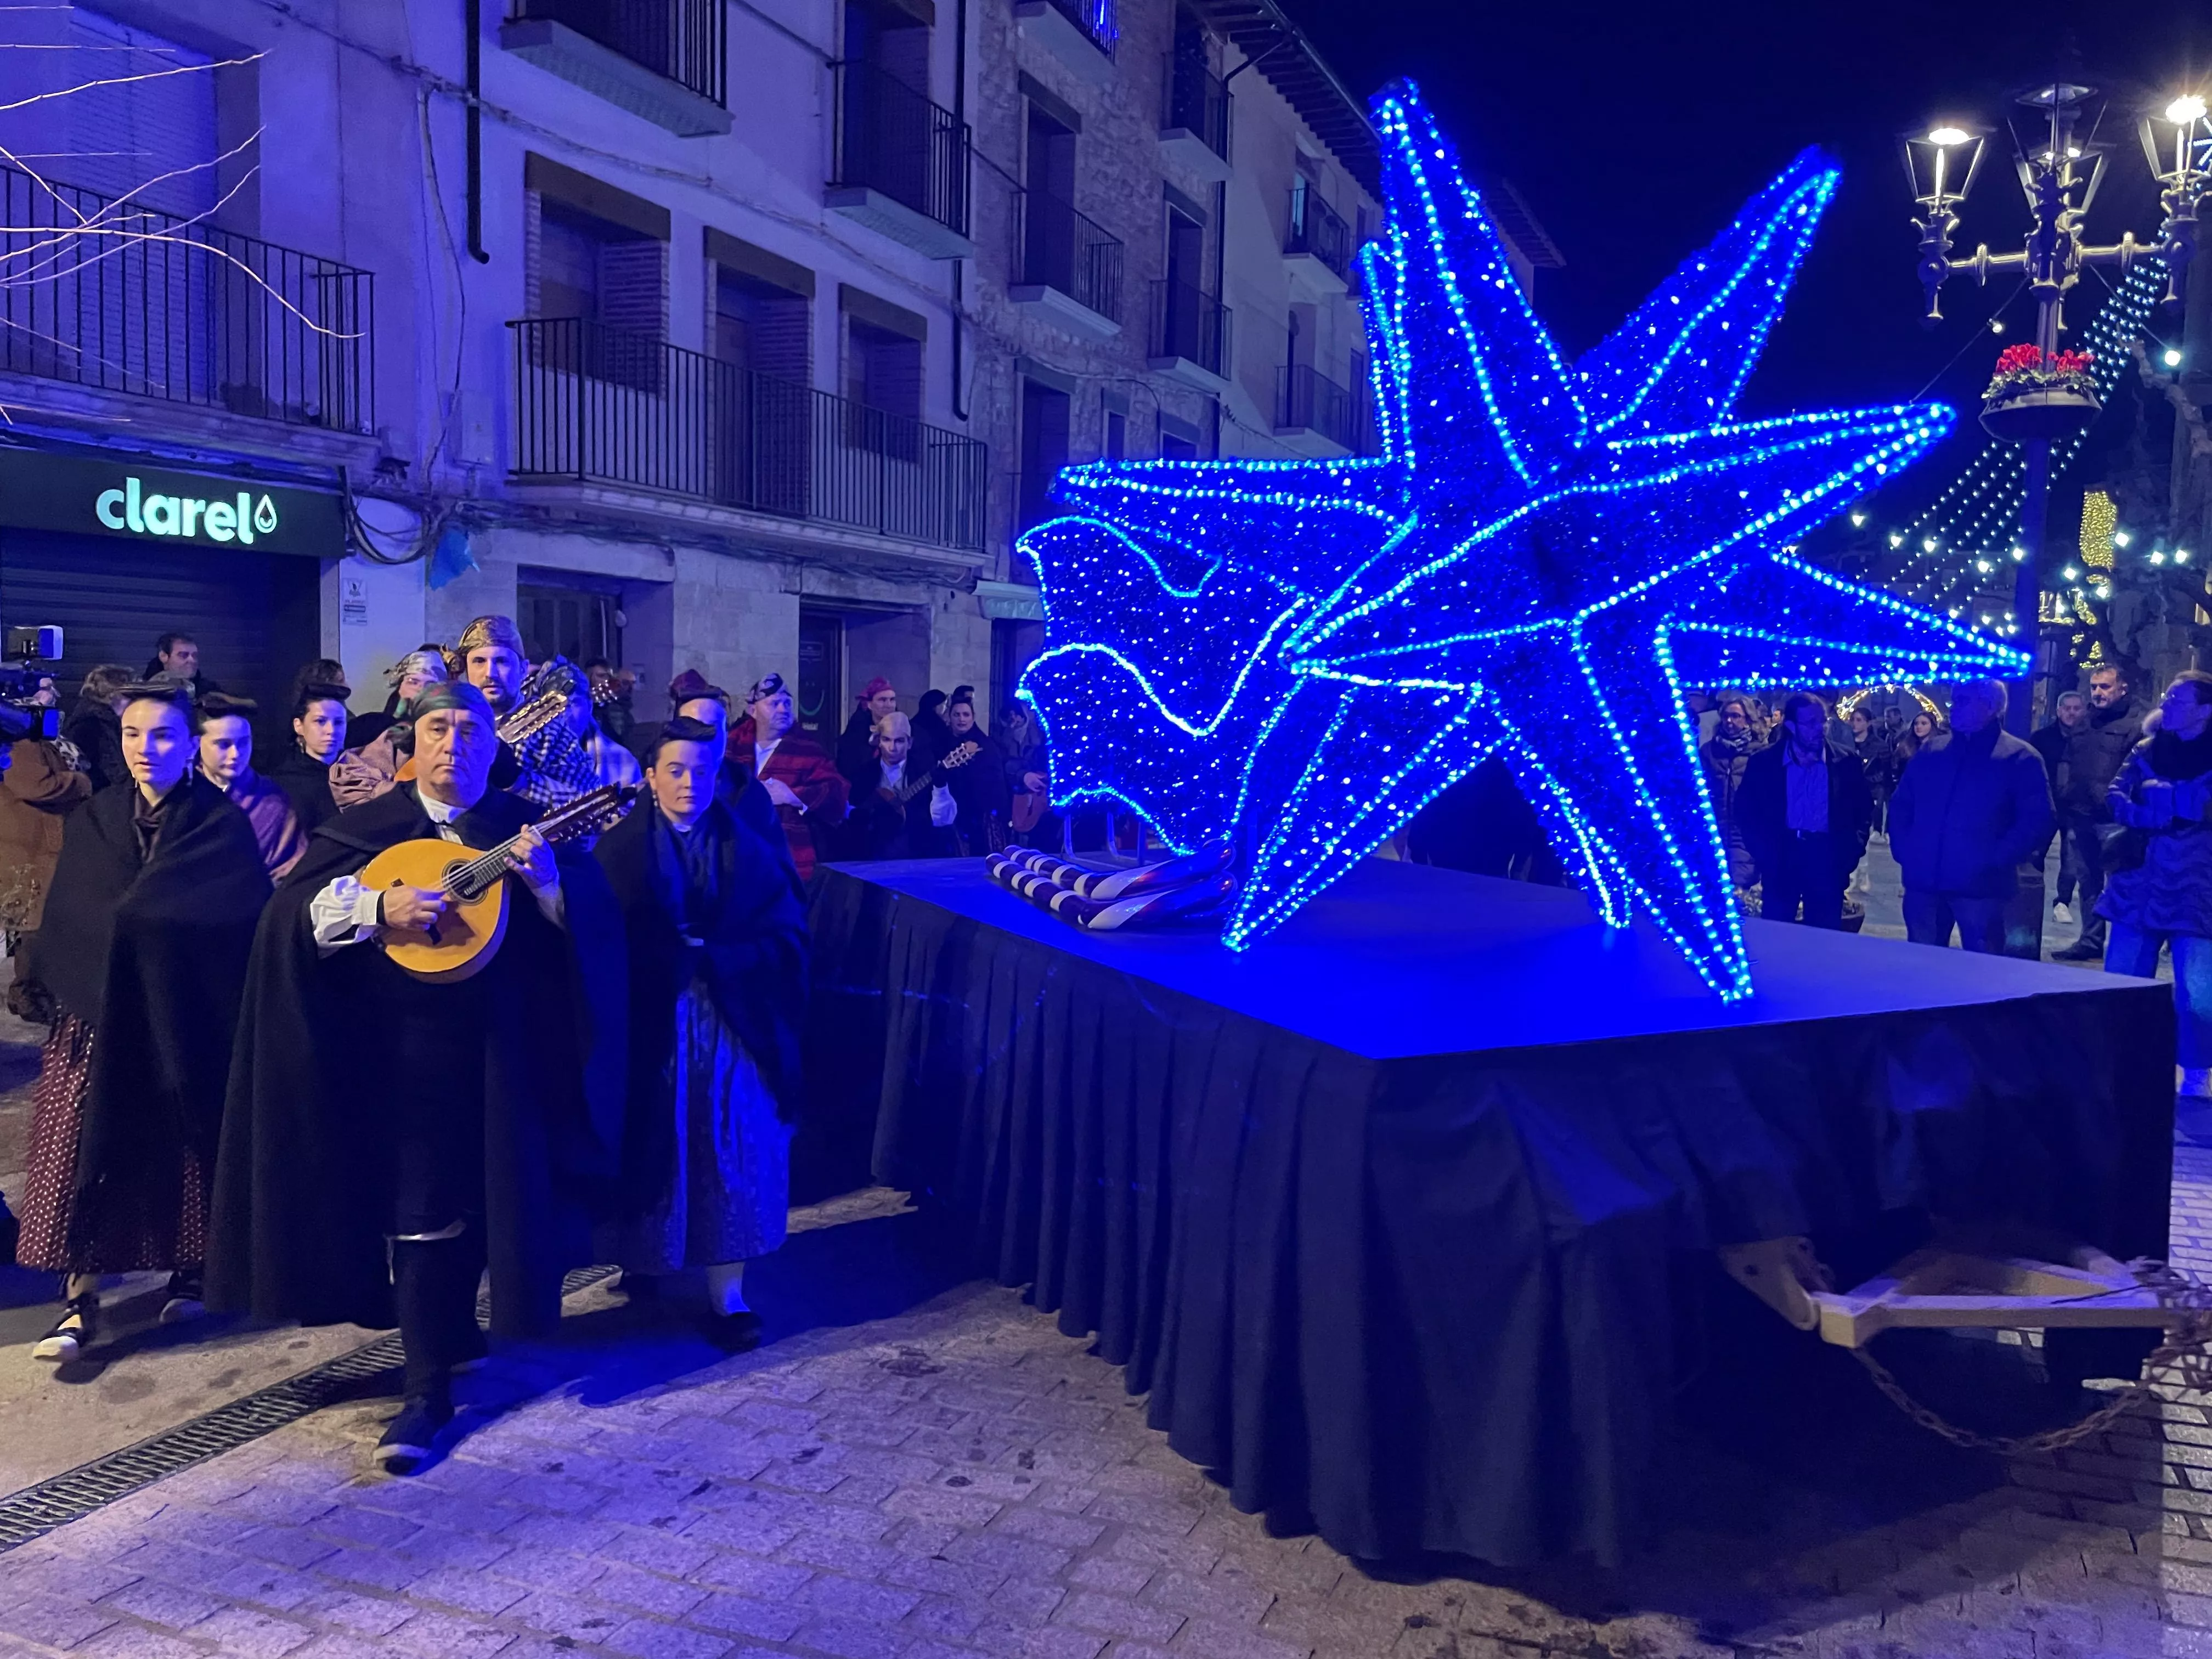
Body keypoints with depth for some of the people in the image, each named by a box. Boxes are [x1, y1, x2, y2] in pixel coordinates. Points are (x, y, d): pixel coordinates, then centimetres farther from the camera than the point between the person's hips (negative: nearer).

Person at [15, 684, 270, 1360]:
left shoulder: (224, 825, -2)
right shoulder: (92, 822, 8)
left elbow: (250, 922, -8)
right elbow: (66, 921, 8)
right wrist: (49, 989, -1)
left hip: (185, 1014, -2)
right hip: (98, 1012, 2)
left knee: (183, 1146, 5)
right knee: (84, 1147, -6)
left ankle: (187, 1269, 22)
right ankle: (81, 1299, -2)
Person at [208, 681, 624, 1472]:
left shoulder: (528, 827, 5)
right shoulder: (368, 827, 5)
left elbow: (595, 921, -5)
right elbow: (295, 909, -5)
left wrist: (546, 880, -25)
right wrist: (379, 907, -21)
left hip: (506, 1052, 1)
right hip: (408, 1051, -1)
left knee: (489, 1193, 12)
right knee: (423, 1211, 0)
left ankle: (453, 1332, 38)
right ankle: (428, 1390, 10)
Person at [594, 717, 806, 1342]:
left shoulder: (750, 850, 5)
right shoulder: (618, 849, 2)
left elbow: (785, 938, -3)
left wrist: (709, 954, -15)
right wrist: (680, 953, -18)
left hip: (731, 1025, 1)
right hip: (650, 1025, -1)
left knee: (727, 1155, 2)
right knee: (652, 1148, 8)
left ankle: (727, 1290, 9)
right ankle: (645, 1254, 29)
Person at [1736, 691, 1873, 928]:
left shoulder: (1846, 761, 3)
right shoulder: (1763, 762, 1)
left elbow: (1864, 808, 11)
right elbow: (1746, 809, 5)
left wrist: (1853, 850, -1)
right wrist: (1763, 852, -5)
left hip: (1827, 859, 1)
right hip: (1780, 859, 0)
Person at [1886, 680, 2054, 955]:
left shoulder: (2020, 759, -2)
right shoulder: (1930, 752, 13)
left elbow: (2039, 820, -8)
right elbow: (1900, 804, 19)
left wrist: (1996, 859, -14)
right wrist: (1902, 849, 4)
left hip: (1981, 886, -5)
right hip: (1923, 881, 5)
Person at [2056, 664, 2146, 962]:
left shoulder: (2137, 724, -4)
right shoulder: (2084, 726, 18)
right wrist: (2066, 809, 15)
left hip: (2113, 820, -7)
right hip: (2081, 818, 7)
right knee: (2087, 883, 11)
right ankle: (2090, 941, 18)